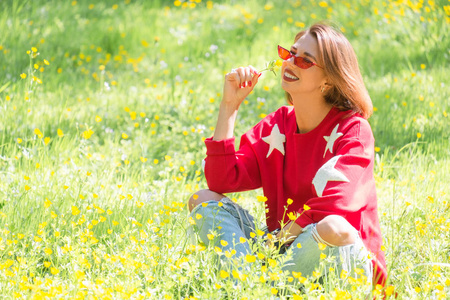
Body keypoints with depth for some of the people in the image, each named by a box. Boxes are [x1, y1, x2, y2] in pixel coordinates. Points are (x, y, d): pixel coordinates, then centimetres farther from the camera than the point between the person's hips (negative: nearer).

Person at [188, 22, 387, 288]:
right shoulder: (274, 127, 8)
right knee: (204, 200, -6)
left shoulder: (353, 130, -8)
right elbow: (222, 181, -4)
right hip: (281, 245, 6)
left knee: (333, 228, -40)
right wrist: (229, 106, -4)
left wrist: (284, 234, -18)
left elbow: (334, 201, -21)